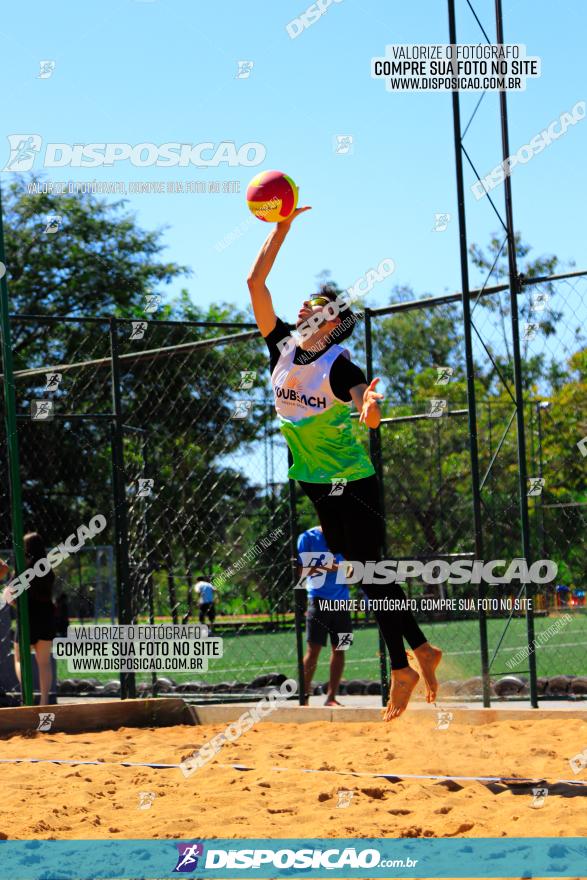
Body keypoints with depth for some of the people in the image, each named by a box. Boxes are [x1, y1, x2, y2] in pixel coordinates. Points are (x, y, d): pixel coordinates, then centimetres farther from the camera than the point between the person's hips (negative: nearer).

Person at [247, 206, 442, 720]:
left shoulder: (341, 366, -17)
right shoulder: (282, 347, 0)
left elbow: (369, 419, -32)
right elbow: (255, 281, -1)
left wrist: (370, 405, -55)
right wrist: (283, 226, -4)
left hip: (353, 483, -6)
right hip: (315, 483, 6)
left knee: (371, 572, -5)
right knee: (367, 572, 8)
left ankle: (402, 667, -1)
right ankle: (420, 651, 15)